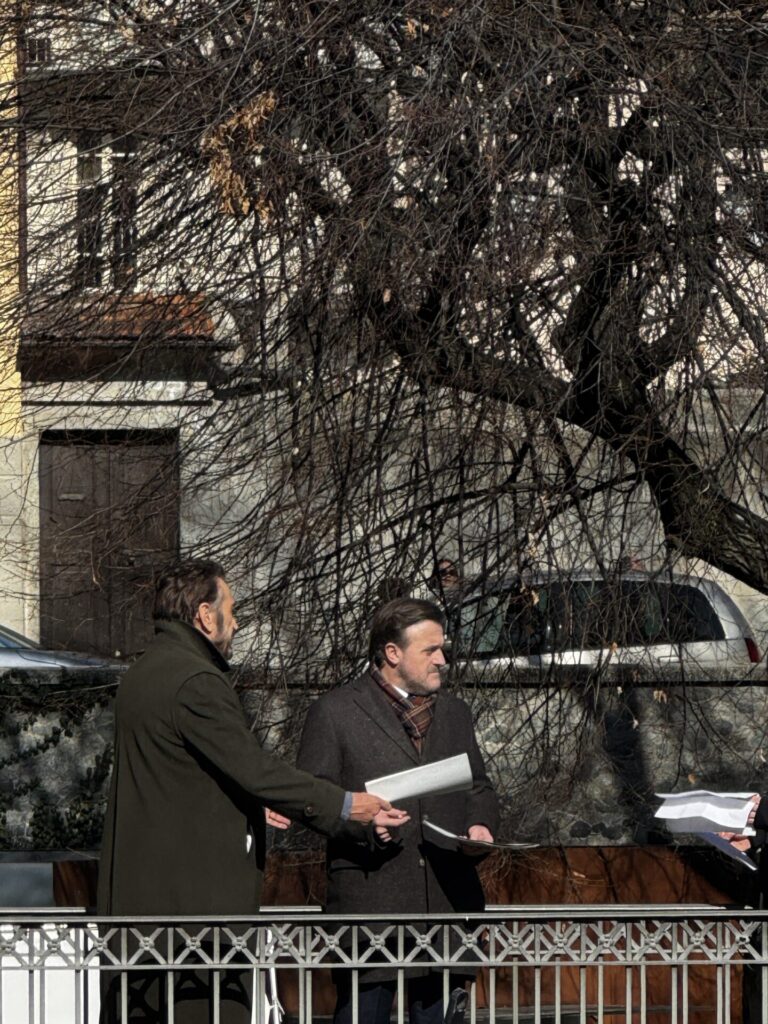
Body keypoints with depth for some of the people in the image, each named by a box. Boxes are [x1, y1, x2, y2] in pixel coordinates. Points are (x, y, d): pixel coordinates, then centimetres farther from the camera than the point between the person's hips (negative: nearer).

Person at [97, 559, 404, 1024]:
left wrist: (248, 802, 22)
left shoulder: (142, 674, 16)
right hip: (197, 891, -10)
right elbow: (255, 768, -18)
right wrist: (344, 805, -10)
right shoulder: (196, 682, -16)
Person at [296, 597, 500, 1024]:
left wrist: (480, 824, 4)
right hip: (370, 902, -5)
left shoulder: (455, 712, 20)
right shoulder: (334, 712, 1)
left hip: (447, 901, 5)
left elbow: (479, 788, 26)